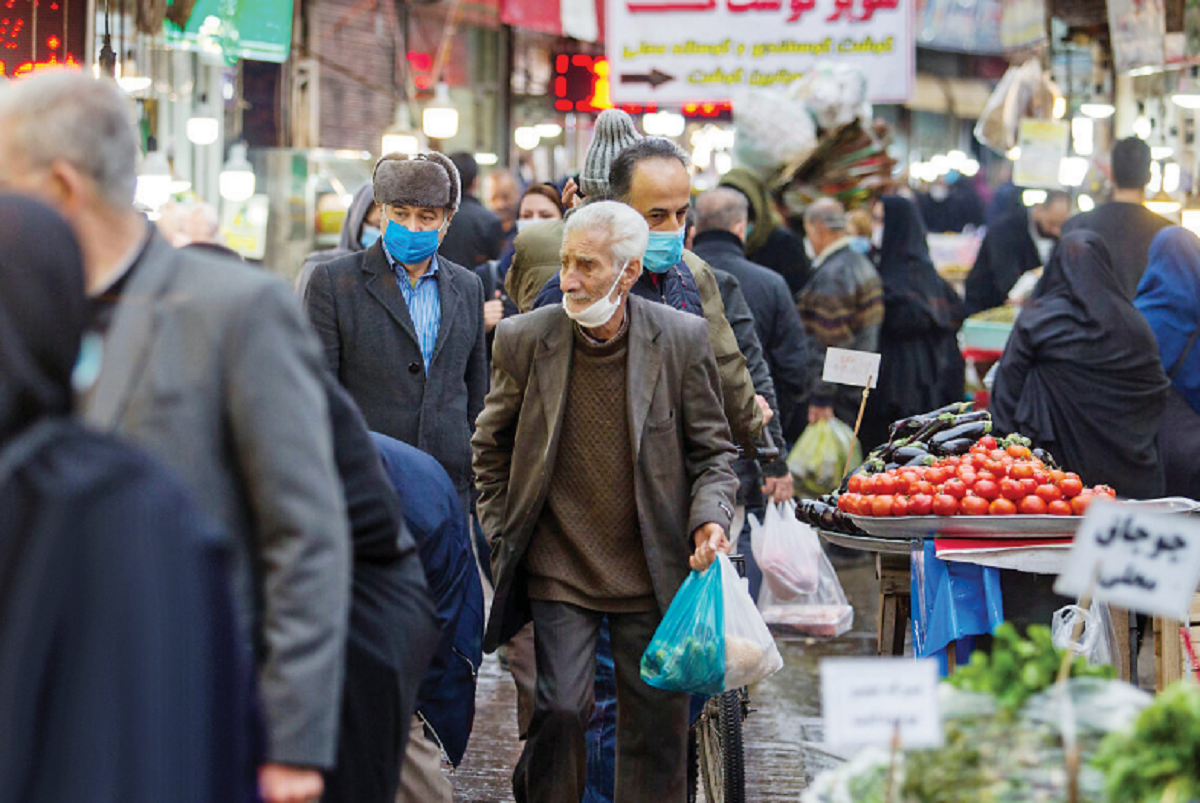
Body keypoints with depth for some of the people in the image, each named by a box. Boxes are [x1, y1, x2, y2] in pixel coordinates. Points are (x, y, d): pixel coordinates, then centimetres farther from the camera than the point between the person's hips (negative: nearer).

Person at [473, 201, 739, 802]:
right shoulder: (525, 339, -3)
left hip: (652, 572, 1)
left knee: (657, 724, 5)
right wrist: (503, 535, 5)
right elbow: (490, 446, 11)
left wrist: (710, 518, -13)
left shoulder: (681, 339, -4)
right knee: (561, 711, -11)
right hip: (558, 569, 0)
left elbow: (711, 448, 4)